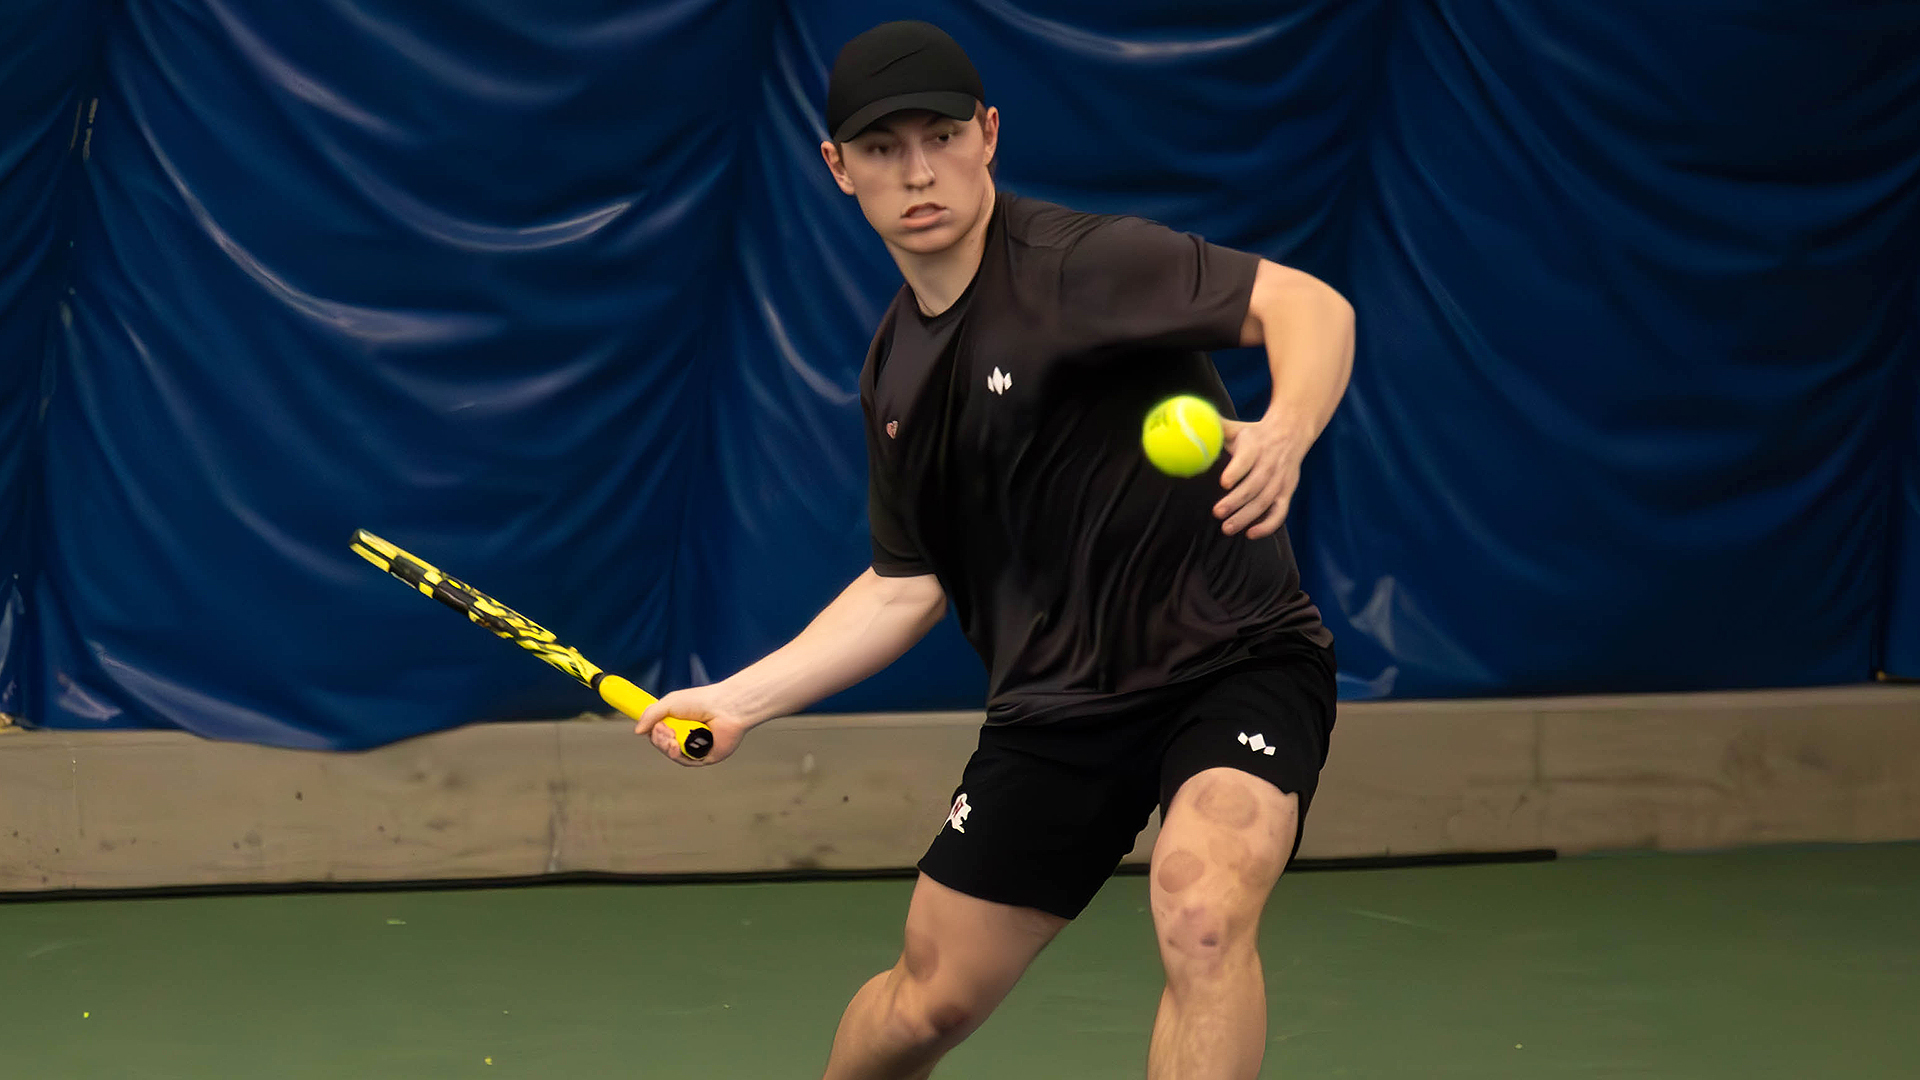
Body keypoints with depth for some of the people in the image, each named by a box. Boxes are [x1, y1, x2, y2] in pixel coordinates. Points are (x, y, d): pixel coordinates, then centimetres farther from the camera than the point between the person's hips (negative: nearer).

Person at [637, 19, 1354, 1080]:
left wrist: (1284, 431, -46)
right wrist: (736, 701, 13)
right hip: (1056, 703, 7)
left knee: (1200, 911, -34)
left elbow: (1309, 305, -26)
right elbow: (906, 586, 19)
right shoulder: (896, 374, 9)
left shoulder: (1079, 261, -15)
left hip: (1230, 659, -6)